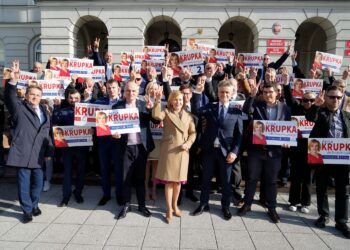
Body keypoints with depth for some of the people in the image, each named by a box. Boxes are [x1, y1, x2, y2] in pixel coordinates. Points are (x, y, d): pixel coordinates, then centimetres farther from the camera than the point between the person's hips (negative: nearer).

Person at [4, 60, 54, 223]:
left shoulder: (44, 111, 16)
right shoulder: (19, 108, 2)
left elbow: (48, 132, 15)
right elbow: (10, 98, -20)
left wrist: (49, 150, 10)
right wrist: (13, 81, -36)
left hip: (38, 153, 5)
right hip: (23, 153, -5)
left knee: (38, 182, 12)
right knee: (24, 183, 2)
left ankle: (34, 205, 32)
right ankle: (27, 210, 15)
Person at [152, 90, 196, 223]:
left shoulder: (188, 115, 11)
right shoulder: (166, 113, 1)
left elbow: (193, 132, 9)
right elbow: (156, 115, -21)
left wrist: (188, 143, -8)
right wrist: (157, 101, -32)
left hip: (182, 151, 3)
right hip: (169, 150, -3)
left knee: (178, 180, 12)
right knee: (169, 180, 1)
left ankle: (175, 205, 31)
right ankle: (169, 209, 14)